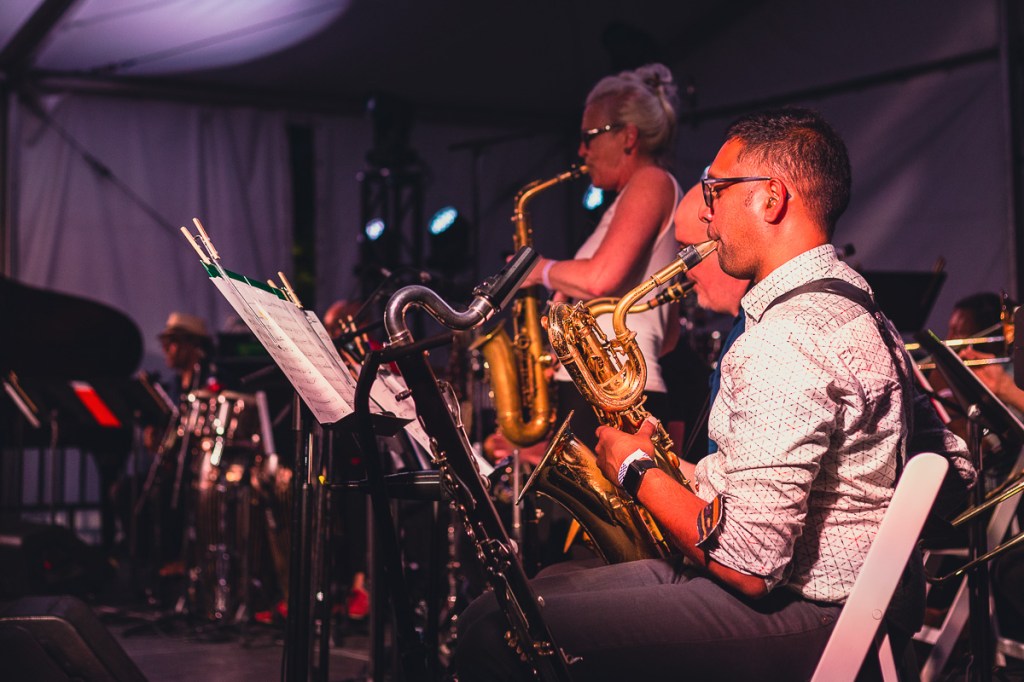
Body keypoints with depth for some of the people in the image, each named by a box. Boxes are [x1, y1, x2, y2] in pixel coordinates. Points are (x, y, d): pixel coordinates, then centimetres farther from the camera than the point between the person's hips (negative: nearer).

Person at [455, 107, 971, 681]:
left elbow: (749, 562, -26)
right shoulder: (851, 306, 12)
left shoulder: (788, 342, -22)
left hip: (806, 622, -11)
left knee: (495, 628, -14)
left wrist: (637, 472, -9)